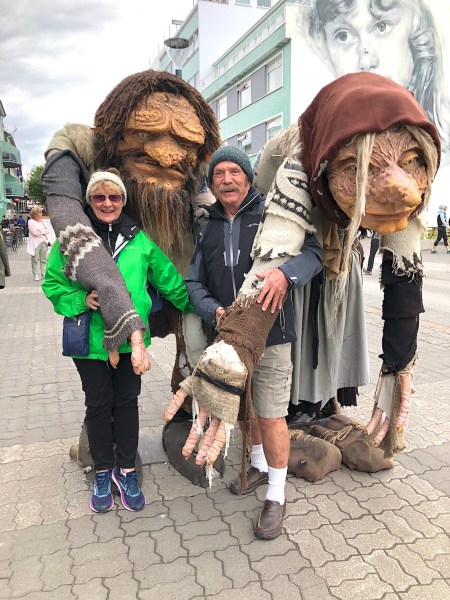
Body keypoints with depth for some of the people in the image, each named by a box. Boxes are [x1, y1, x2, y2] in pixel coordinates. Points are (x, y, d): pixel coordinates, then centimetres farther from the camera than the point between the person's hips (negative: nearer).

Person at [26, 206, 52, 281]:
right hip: (35, 243, -4)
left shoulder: (44, 221, 15)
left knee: (44, 260, 4)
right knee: (35, 260, -2)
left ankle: (43, 274, 9)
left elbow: (48, 231, 11)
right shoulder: (31, 222, -2)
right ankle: (36, 275, 4)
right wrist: (44, 231, -3)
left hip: (44, 242, 5)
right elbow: (35, 232, -12)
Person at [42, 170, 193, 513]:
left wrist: (194, 306, 12)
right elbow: (53, 285, 0)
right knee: (98, 405, 11)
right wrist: (82, 299, -18)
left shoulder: (139, 239, 0)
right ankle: (103, 473, 32)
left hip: (131, 338, 1)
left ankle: (126, 471, 30)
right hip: (90, 339, -1)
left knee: (127, 403, 11)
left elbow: (168, 278, 8)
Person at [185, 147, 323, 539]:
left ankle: (276, 497, 21)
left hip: (270, 334, -5)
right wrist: (215, 311, -16)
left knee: (271, 416, 1)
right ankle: (260, 466, 46)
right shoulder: (208, 228, 7)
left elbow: (313, 250, -12)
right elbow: (194, 282, 3)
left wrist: (287, 273, -33)